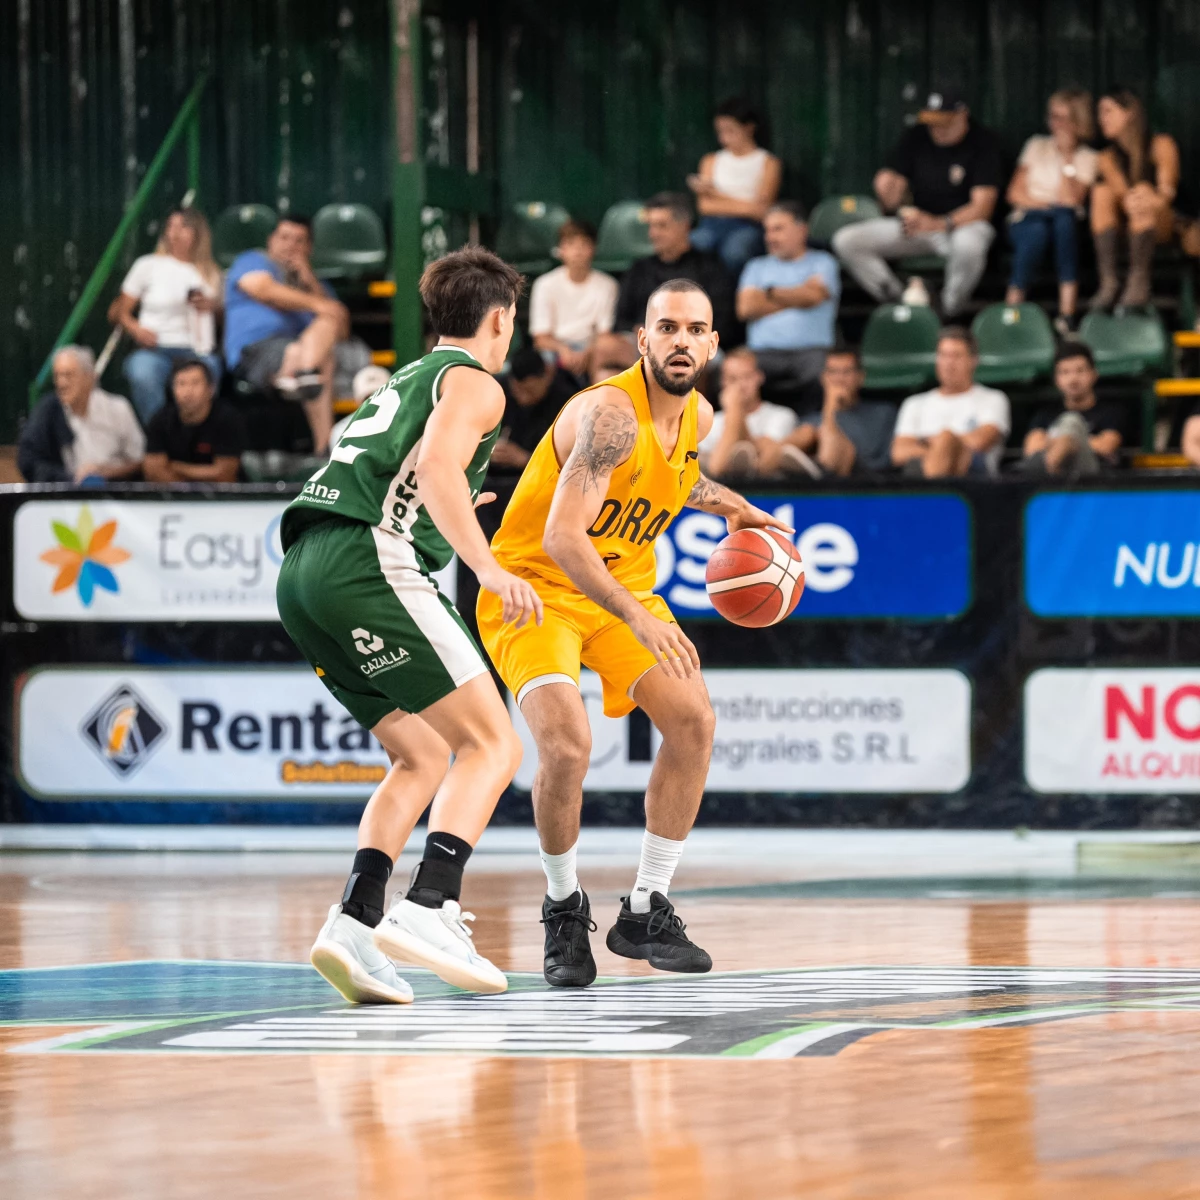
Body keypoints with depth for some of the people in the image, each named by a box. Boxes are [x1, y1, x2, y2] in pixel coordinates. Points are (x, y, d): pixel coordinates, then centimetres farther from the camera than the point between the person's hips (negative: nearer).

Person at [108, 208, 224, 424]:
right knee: (143, 375, -38)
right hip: (155, 348, -1)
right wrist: (135, 329, -8)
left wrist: (212, 306, 5)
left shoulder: (210, 273, 20)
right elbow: (118, 311, 14)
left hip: (197, 351, 1)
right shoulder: (149, 265, 14)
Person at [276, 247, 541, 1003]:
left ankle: (354, 921, -3)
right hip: (370, 563, -9)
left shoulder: (405, 381, 31)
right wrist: (488, 568, -23)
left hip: (302, 571, 9)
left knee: (424, 756, 15)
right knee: (492, 744, -8)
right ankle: (429, 908, -27)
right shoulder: (474, 383, 5)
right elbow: (435, 464, -14)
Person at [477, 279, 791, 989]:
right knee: (567, 745, -26)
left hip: (623, 584, 8)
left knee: (693, 721, -6)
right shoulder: (611, 413, -29)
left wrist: (732, 507, 17)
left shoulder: (697, 416, -2)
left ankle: (647, 911, 6)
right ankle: (565, 911, -2)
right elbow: (562, 537, -38)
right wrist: (638, 617, -46)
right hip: (535, 584, -8)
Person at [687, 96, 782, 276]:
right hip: (712, 225, 3)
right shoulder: (711, 161, 21)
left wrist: (715, 193, 0)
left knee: (734, 252, -40)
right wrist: (744, 207, -2)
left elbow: (761, 210, 0)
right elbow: (705, 206, 10)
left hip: (747, 227, -3)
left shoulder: (768, 163, 10)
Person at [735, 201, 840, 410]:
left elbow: (813, 295, -2)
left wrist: (769, 293, 10)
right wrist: (796, 298, 9)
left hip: (810, 350, -2)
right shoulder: (757, 266, 27)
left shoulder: (822, 262, 19)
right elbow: (746, 308, 9)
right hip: (765, 352, 2)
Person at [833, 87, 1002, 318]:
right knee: (846, 240, -13)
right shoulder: (916, 138, 4)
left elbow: (982, 208, -15)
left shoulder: (983, 142, -9)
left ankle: (948, 313, -21)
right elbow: (893, 195, 6)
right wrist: (889, 195, -21)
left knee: (968, 245, -44)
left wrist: (939, 224, -31)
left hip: (963, 223, -5)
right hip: (918, 221, 5)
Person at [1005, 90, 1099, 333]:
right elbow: (1015, 192, 9)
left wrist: (1067, 159, -6)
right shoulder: (1037, 146, 17)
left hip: (1065, 224, 0)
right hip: (1026, 221, 0)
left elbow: (1071, 200, -4)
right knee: (1038, 230, -37)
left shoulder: (1087, 158, 11)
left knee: (1064, 219, -38)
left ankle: (1067, 313, -42)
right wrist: (1041, 204, -6)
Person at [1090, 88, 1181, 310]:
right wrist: (1129, 201, -34)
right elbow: (1121, 191, -9)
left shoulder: (1160, 144, -1)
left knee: (1143, 188, -33)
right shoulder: (1109, 157, 8)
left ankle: (1139, 282, -43)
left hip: (1164, 223, -3)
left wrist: (1155, 199, -38)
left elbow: (1167, 188, -14)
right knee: (1102, 190, -24)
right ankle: (1108, 281, -37)